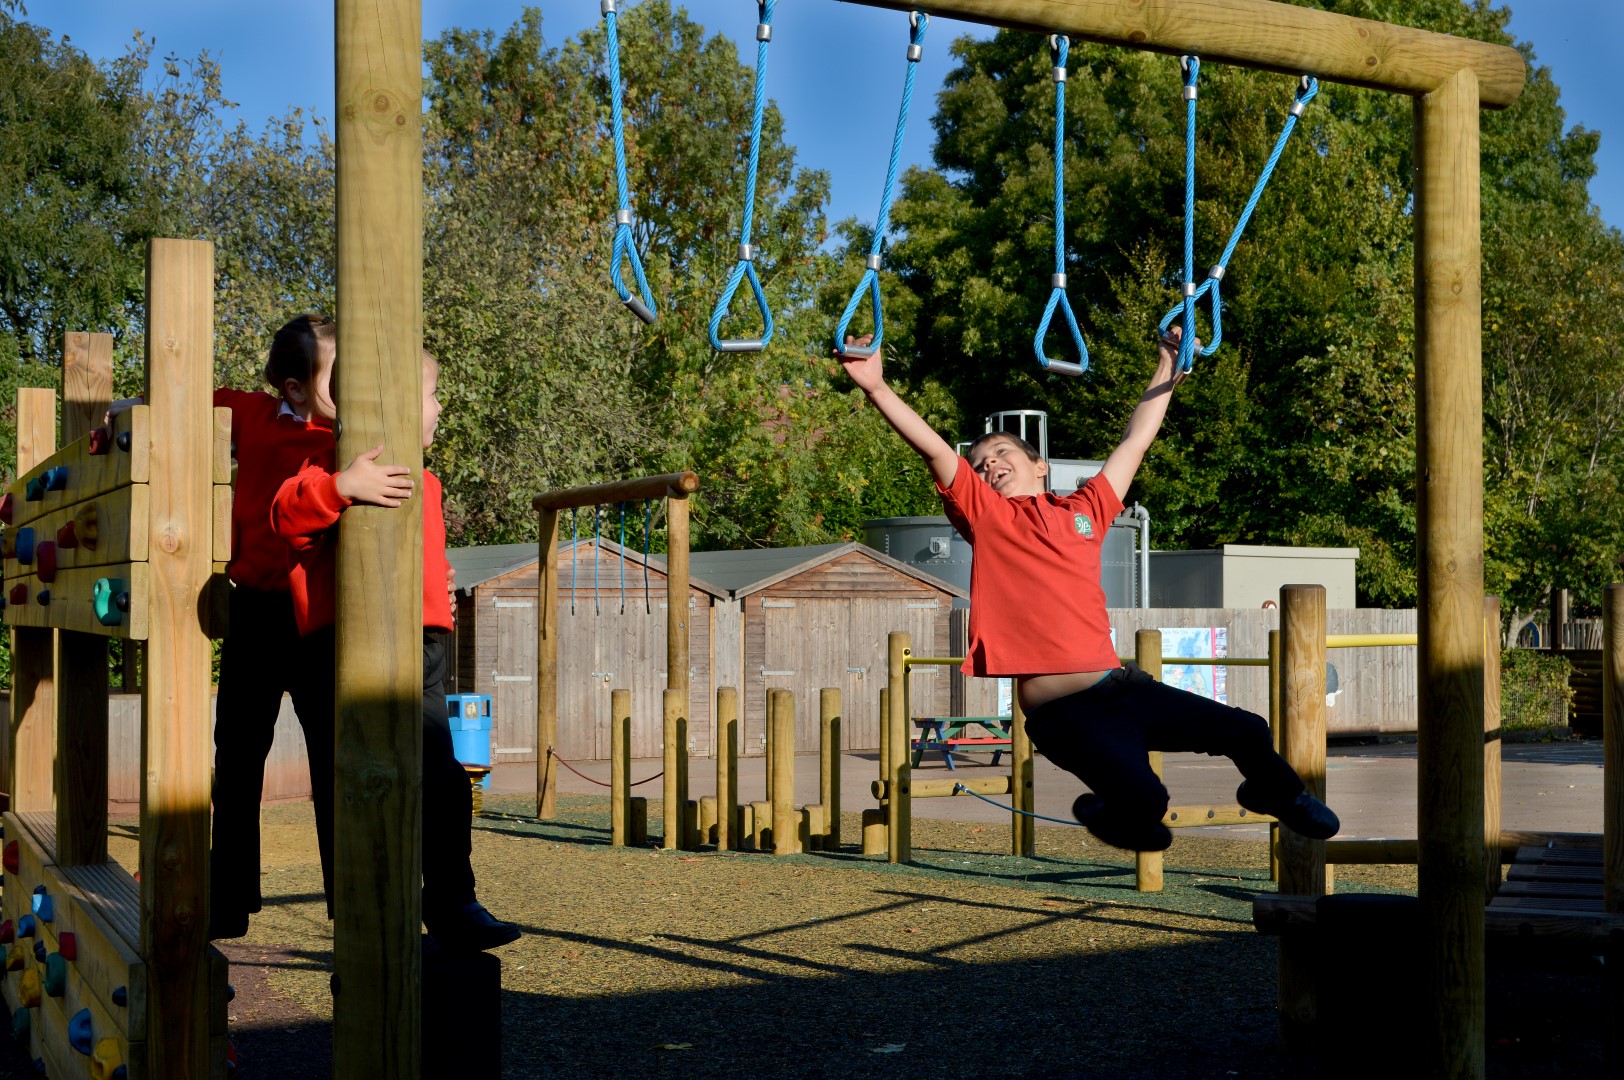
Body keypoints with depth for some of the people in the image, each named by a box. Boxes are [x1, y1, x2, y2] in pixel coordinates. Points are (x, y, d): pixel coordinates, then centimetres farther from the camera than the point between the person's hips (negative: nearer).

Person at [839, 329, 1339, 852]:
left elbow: (1136, 441, 26)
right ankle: (1102, 813, 12)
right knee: (1143, 799, -26)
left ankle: (1277, 793, 38)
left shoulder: (1082, 512, 17)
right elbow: (934, 449, -4)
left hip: (1121, 686, 5)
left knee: (1249, 732, 2)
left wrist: (1167, 367, 31)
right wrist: (876, 387, -14)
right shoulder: (985, 516, 7)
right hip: (1062, 710, -4)